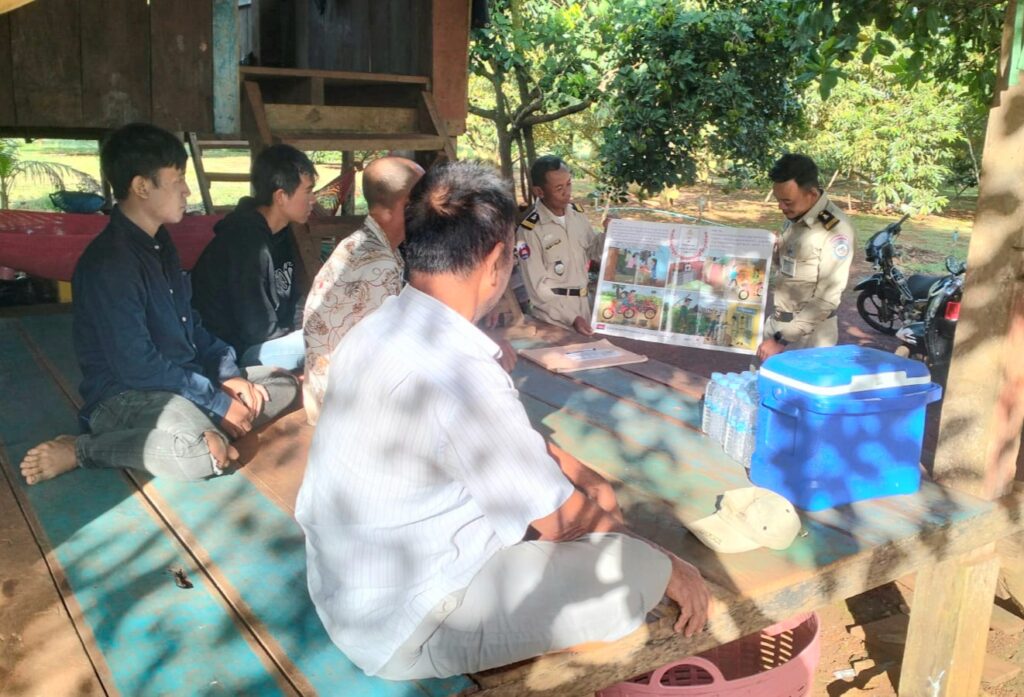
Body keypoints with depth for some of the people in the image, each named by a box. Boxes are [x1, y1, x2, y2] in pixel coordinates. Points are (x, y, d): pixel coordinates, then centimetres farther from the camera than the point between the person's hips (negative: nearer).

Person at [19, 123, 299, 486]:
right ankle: (79, 449, -14)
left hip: (183, 379, 9)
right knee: (201, 453, -37)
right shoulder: (109, 262, -21)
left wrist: (229, 374, 1)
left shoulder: (159, 242, 8)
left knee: (283, 385, 8)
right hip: (125, 394, -8)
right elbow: (136, 366, -24)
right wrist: (218, 404, -19)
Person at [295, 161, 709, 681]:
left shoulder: (380, 328, -1)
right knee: (645, 567, -7)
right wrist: (607, 517, 5)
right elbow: (559, 520, -15)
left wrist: (585, 479, 12)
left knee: (583, 497, 17)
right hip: (400, 627, -9)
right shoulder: (457, 370, -30)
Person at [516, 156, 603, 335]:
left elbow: (592, 251, 16)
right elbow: (537, 286, -15)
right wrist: (570, 318, -18)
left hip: (584, 305, 6)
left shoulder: (577, 213, 2)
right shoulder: (529, 230, -16)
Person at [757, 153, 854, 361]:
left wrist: (782, 340, -23)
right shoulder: (794, 217, 5)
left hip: (809, 333, -7)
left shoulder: (835, 228, -20)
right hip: (777, 322, 7)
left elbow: (827, 299, -22)